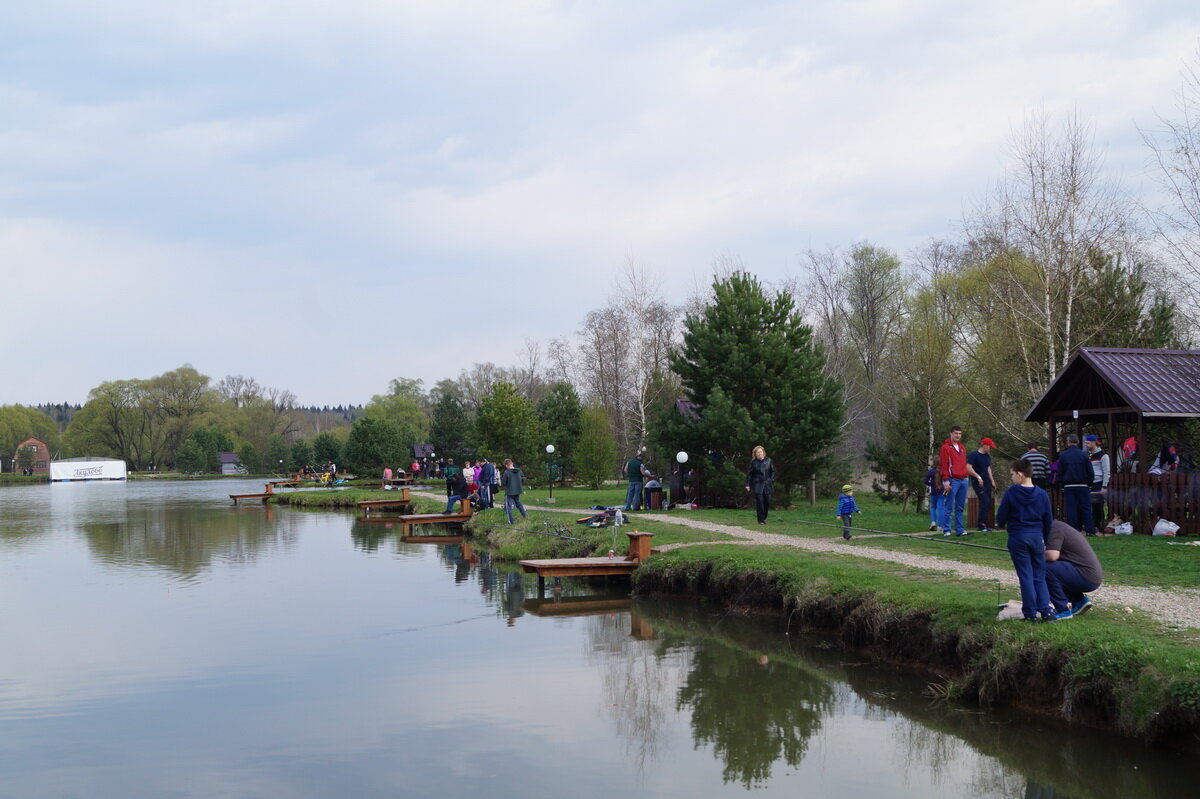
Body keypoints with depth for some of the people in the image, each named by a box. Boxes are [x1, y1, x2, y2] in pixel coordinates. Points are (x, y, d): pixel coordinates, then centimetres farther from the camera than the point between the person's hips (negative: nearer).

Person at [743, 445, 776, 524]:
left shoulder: (768, 460, 4)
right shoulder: (753, 462, -2)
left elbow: (773, 471, 15)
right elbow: (749, 474, 1)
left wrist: (772, 480, 6)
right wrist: (747, 484, -3)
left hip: (767, 485, 3)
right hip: (757, 485, -3)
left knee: (767, 501, 3)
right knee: (759, 502, -9)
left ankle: (764, 517, 23)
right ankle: (761, 520, -2)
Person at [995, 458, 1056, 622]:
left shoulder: (1011, 493, -10)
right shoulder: (1042, 495, 1)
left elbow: (1001, 518, -4)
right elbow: (1048, 521, 8)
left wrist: (1003, 524, 19)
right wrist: (1045, 540, 20)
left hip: (1017, 537, -3)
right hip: (1037, 536, 3)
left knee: (1025, 575, 2)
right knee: (1039, 576, 11)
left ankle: (1030, 613, 3)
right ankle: (1045, 610, 4)